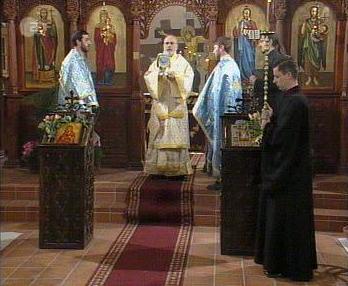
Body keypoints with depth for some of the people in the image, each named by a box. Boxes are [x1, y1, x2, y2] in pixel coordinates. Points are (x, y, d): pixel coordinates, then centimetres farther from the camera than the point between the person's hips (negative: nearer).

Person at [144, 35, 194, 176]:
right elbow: (147, 76, -1)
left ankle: (178, 168, -2)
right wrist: (158, 73, -17)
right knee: (159, 134, -2)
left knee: (176, 134, -4)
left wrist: (175, 75, -16)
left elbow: (188, 79, -3)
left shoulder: (182, 62, 10)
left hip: (176, 104, -1)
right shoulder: (157, 62, 13)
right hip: (160, 104, 1)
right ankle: (159, 166, 1)